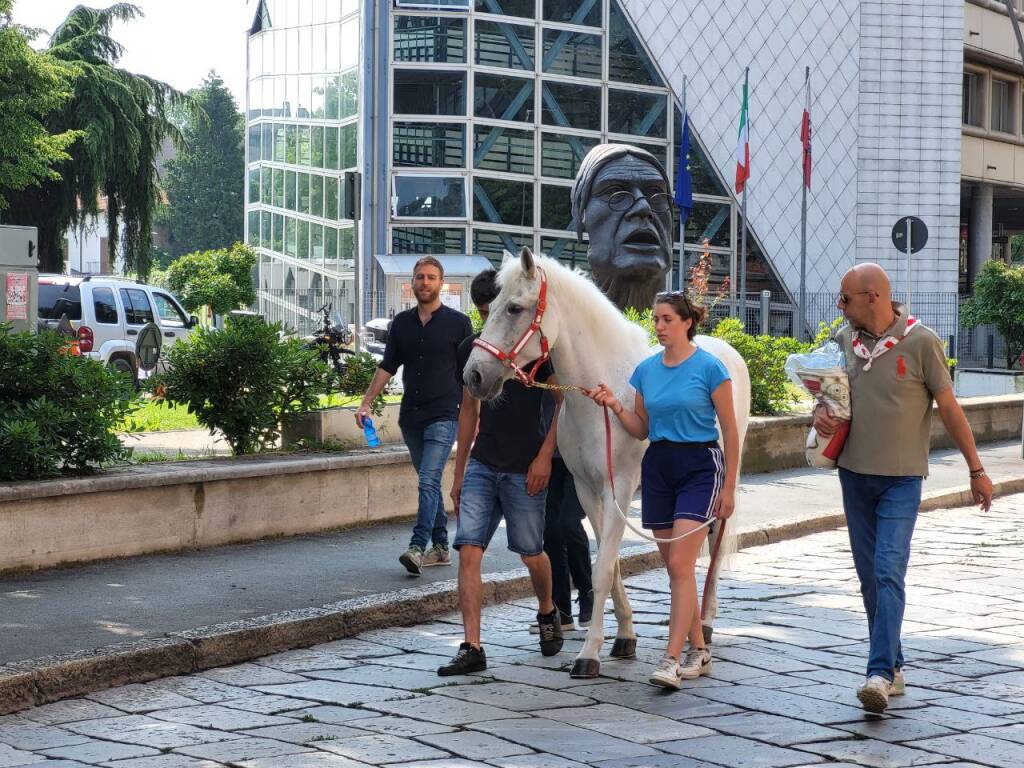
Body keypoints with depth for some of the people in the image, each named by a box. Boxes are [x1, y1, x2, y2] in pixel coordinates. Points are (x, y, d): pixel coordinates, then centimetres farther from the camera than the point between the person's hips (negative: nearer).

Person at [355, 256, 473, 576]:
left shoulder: (457, 322, -1)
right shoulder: (401, 323, 11)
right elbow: (388, 366, 15)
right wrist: (366, 403, 7)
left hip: (443, 416, -5)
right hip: (411, 416, 5)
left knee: (428, 480, -17)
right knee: (429, 483, 11)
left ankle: (417, 547, -24)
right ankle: (440, 547, 18)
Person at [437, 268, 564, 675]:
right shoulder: (472, 349, 8)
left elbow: (564, 402, -6)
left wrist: (544, 457, -15)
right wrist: (458, 473, 15)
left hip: (524, 470, -4)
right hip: (482, 465, 4)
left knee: (531, 553, 8)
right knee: (468, 550, -8)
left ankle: (548, 614, 39)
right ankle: (472, 648, -9)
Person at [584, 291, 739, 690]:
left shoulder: (709, 368, -8)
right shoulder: (647, 370, 7)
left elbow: (730, 430, -6)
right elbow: (641, 430, 13)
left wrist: (729, 487, -8)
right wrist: (615, 406, -6)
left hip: (699, 466, -6)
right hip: (658, 466, 6)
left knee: (680, 565, -14)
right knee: (674, 567, 9)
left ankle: (671, 660, -16)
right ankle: (698, 651, 22)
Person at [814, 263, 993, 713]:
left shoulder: (920, 342, -9)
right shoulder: (844, 338, 5)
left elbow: (949, 408, -3)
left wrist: (976, 469, 0)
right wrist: (821, 413, -4)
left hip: (901, 478, -5)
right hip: (854, 473, 5)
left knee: (889, 570, -16)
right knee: (869, 575, 8)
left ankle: (880, 673, -22)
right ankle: (894, 668, 18)